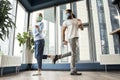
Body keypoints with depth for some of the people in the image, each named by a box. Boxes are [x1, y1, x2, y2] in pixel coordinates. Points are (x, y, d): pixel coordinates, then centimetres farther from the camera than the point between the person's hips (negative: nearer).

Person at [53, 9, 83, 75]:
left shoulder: (77, 20, 20)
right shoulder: (65, 22, 6)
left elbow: (82, 29, 13)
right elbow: (63, 31, 0)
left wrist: (81, 24, -9)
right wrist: (63, 40, -11)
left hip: (76, 38, 7)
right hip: (71, 38, -7)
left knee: (74, 53, 12)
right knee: (74, 54, -8)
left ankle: (58, 57, 17)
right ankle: (73, 71, -1)